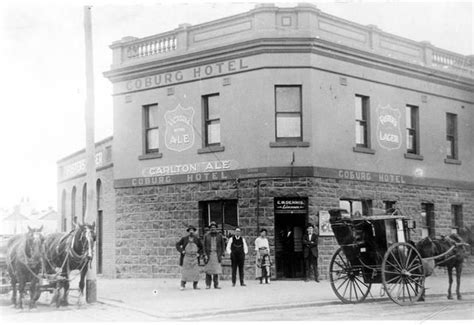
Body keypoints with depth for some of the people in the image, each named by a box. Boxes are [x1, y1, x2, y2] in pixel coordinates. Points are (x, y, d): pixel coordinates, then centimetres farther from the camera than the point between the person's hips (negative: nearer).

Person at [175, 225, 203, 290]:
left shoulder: (197, 239, 5)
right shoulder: (184, 239, 2)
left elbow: (202, 247, 14)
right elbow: (177, 245, 7)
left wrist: (199, 253, 0)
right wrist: (182, 251, -7)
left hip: (194, 257, 1)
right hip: (186, 257, -1)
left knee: (195, 271, -3)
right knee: (184, 271, -5)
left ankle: (195, 285, 5)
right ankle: (182, 285, -1)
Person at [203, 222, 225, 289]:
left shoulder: (220, 236, 9)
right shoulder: (206, 236, 9)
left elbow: (222, 246, 9)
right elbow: (204, 246, 7)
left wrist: (222, 255, 1)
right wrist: (205, 255, -2)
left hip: (217, 255, 0)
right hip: (209, 255, 0)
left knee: (216, 271, -2)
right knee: (208, 271, -4)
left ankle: (216, 285, 1)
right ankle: (208, 285, -1)